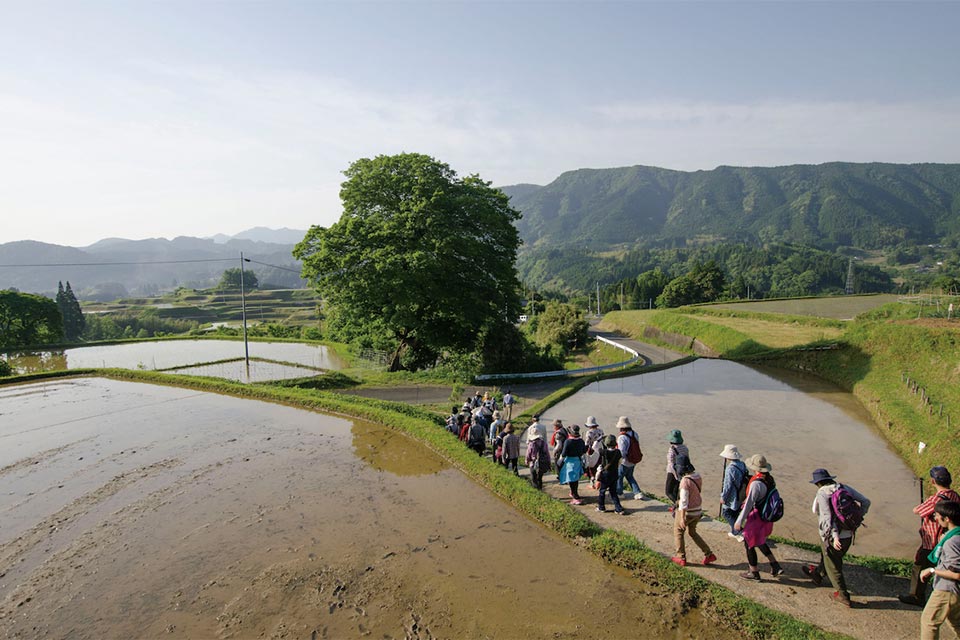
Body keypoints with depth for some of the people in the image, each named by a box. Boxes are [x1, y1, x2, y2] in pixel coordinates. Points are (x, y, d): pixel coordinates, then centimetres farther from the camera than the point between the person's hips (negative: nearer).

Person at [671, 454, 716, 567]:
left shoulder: (685, 481, -28)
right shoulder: (697, 476, -2)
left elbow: (684, 500, -26)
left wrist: (682, 518, -22)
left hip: (687, 511, -7)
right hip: (698, 510, 7)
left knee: (678, 531, 15)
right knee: (692, 532, 25)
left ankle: (681, 558, 20)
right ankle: (709, 554, 22)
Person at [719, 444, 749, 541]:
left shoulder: (730, 469, -28)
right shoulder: (742, 465, -2)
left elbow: (727, 485, -23)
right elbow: (745, 479, 9)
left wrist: (723, 497, -10)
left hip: (732, 497, -8)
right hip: (741, 496, 8)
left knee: (726, 513, 8)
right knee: (735, 514, 22)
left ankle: (739, 533, 6)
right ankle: (734, 532, 35)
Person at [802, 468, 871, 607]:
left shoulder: (821, 493, -16)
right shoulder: (845, 488, 1)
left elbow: (828, 516, -24)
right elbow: (866, 501, 1)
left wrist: (834, 536, -25)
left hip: (832, 537, -6)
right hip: (848, 535, 6)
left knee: (833, 566, 14)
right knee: (830, 558, 29)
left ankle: (843, 596, 24)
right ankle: (817, 574, 51)